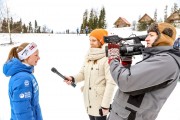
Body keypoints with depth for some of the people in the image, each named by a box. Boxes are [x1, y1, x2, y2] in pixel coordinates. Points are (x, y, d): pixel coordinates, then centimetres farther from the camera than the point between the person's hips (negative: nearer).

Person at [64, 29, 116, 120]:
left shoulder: (107, 58, -21)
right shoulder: (89, 56, 3)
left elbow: (111, 83, -21)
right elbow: (83, 73, 11)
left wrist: (105, 104, -19)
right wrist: (73, 79, -9)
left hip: (100, 101, -7)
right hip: (89, 100, 7)